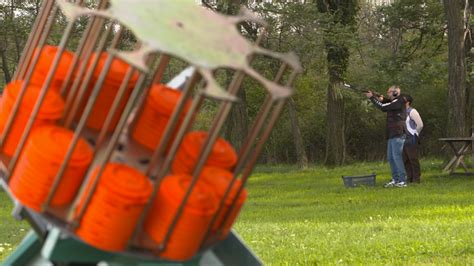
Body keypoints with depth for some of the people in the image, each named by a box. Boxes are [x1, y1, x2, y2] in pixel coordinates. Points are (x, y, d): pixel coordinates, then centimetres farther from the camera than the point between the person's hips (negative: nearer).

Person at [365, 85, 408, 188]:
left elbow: (382, 107, -17)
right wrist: (381, 99, -1)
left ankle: (403, 181, -9)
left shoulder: (398, 102, -12)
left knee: (397, 156, -10)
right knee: (390, 157, 11)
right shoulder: (392, 102, 17)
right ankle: (395, 180, 15)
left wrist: (372, 97, -9)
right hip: (392, 134, 10)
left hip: (397, 134, -10)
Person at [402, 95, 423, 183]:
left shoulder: (412, 112, -10)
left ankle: (416, 178, -2)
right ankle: (409, 178, 16)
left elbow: (420, 125, -14)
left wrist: (415, 134, -6)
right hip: (404, 140, 9)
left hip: (412, 140, -9)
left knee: (413, 159, -6)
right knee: (405, 160, 9)